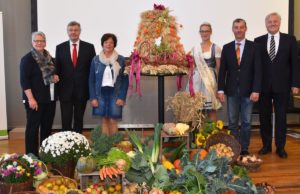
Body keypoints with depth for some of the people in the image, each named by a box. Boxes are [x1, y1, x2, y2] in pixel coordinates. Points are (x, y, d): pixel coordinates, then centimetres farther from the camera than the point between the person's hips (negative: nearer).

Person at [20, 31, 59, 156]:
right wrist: (31, 99, -20)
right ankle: (32, 155, 10)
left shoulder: (49, 58, 12)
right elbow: (24, 81, -14)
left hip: (50, 98, 7)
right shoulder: (27, 59, -8)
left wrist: (56, 77, 3)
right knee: (33, 127, 1)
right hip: (35, 99, -6)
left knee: (47, 126, 11)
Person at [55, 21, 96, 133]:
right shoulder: (60, 48, 5)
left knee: (79, 119, 11)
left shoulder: (89, 47, 2)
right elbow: (57, 69, 7)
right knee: (66, 120, 3)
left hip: (82, 90, 0)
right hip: (65, 90, 0)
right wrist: (58, 88, 0)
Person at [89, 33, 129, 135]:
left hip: (115, 93, -1)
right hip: (101, 93, 1)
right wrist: (93, 97, -4)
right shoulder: (96, 60, 3)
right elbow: (91, 80, 4)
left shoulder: (121, 60, 0)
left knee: (113, 120, 0)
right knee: (104, 120, 5)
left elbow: (125, 80, 0)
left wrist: (122, 97, -8)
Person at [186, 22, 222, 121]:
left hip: (210, 80, -3)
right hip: (197, 80, 3)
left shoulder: (215, 48, 0)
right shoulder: (195, 48, 11)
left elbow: (218, 67, -1)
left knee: (211, 109, -2)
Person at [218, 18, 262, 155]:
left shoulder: (253, 47, 0)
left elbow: (257, 70, -4)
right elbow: (222, 70, 4)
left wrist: (256, 90, -12)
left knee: (246, 122, 6)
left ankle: (244, 149, 17)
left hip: (247, 91, -1)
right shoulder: (226, 48, 6)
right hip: (232, 91, 2)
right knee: (232, 122, 7)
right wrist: (221, 90, -4)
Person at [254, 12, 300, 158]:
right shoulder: (258, 41, 5)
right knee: (264, 117, 9)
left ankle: (280, 147, 19)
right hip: (264, 86, 1)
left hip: (282, 86, -1)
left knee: (281, 117, 7)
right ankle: (266, 145, 23)